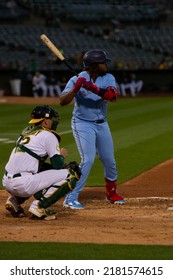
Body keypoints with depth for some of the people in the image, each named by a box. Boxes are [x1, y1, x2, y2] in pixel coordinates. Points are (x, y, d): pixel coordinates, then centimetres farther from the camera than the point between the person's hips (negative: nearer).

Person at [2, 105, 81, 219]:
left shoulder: (27, 132, 22)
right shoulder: (48, 135, -2)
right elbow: (58, 165, -3)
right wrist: (62, 156, 18)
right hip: (22, 184, -8)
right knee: (72, 175, -6)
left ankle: (15, 199, 17)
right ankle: (39, 206, -12)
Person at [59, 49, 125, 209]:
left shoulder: (108, 78, -2)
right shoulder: (76, 80, -13)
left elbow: (113, 96, -20)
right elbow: (62, 101, -21)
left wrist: (95, 89, -34)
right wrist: (75, 88, -35)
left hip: (101, 124, 5)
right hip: (82, 124, -5)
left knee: (109, 160, 11)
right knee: (88, 159, -19)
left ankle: (111, 193, 35)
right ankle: (71, 199, -16)